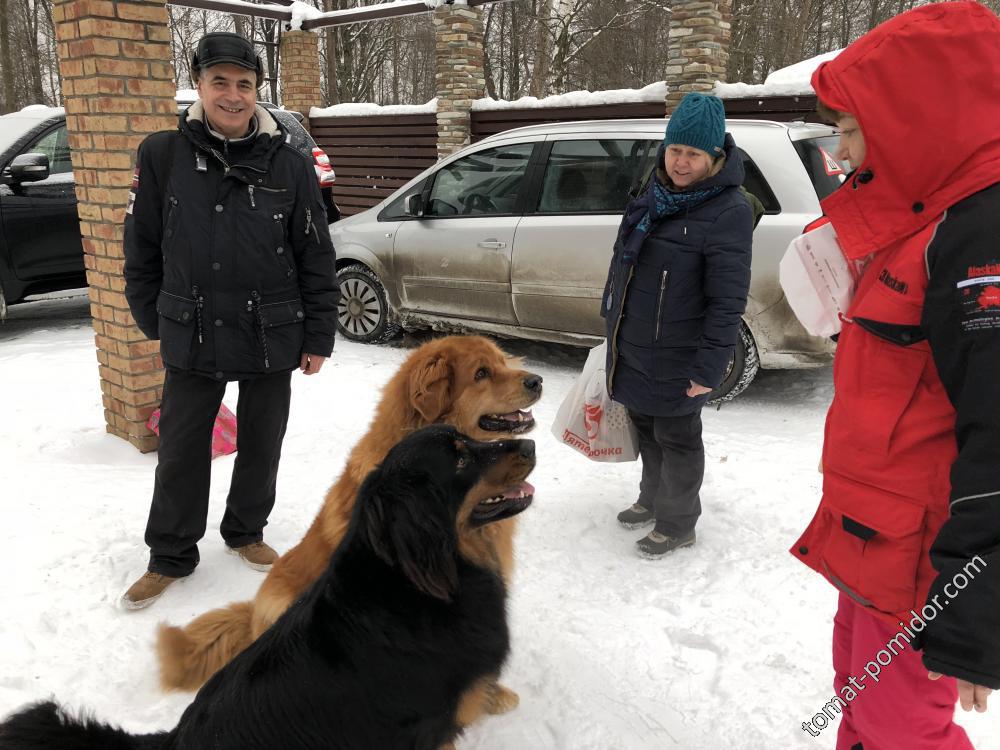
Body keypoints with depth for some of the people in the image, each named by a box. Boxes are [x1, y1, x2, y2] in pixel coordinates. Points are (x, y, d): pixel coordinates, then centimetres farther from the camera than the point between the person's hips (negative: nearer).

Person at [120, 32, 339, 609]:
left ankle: (246, 531, 37)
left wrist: (318, 338, -1)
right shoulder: (163, 156, -3)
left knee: (261, 446, 14)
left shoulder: (289, 165, -4)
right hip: (191, 338, 0)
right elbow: (142, 247, 5)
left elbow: (317, 258, -1)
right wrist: (155, 320, 8)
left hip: (273, 336, 0)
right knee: (182, 452, 9)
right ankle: (171, 556, 27)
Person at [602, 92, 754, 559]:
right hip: (632, 349, 8)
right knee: (645, 428, 22)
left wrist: (709, 367, -22)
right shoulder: (655, 194, 6)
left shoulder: (728, 211, -18)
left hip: (677, 360, -7)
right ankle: (652, 499, 43)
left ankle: (677, 523, 28)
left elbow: (728, 300, -21)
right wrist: (612, 316, 21)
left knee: (676, 440, 8)